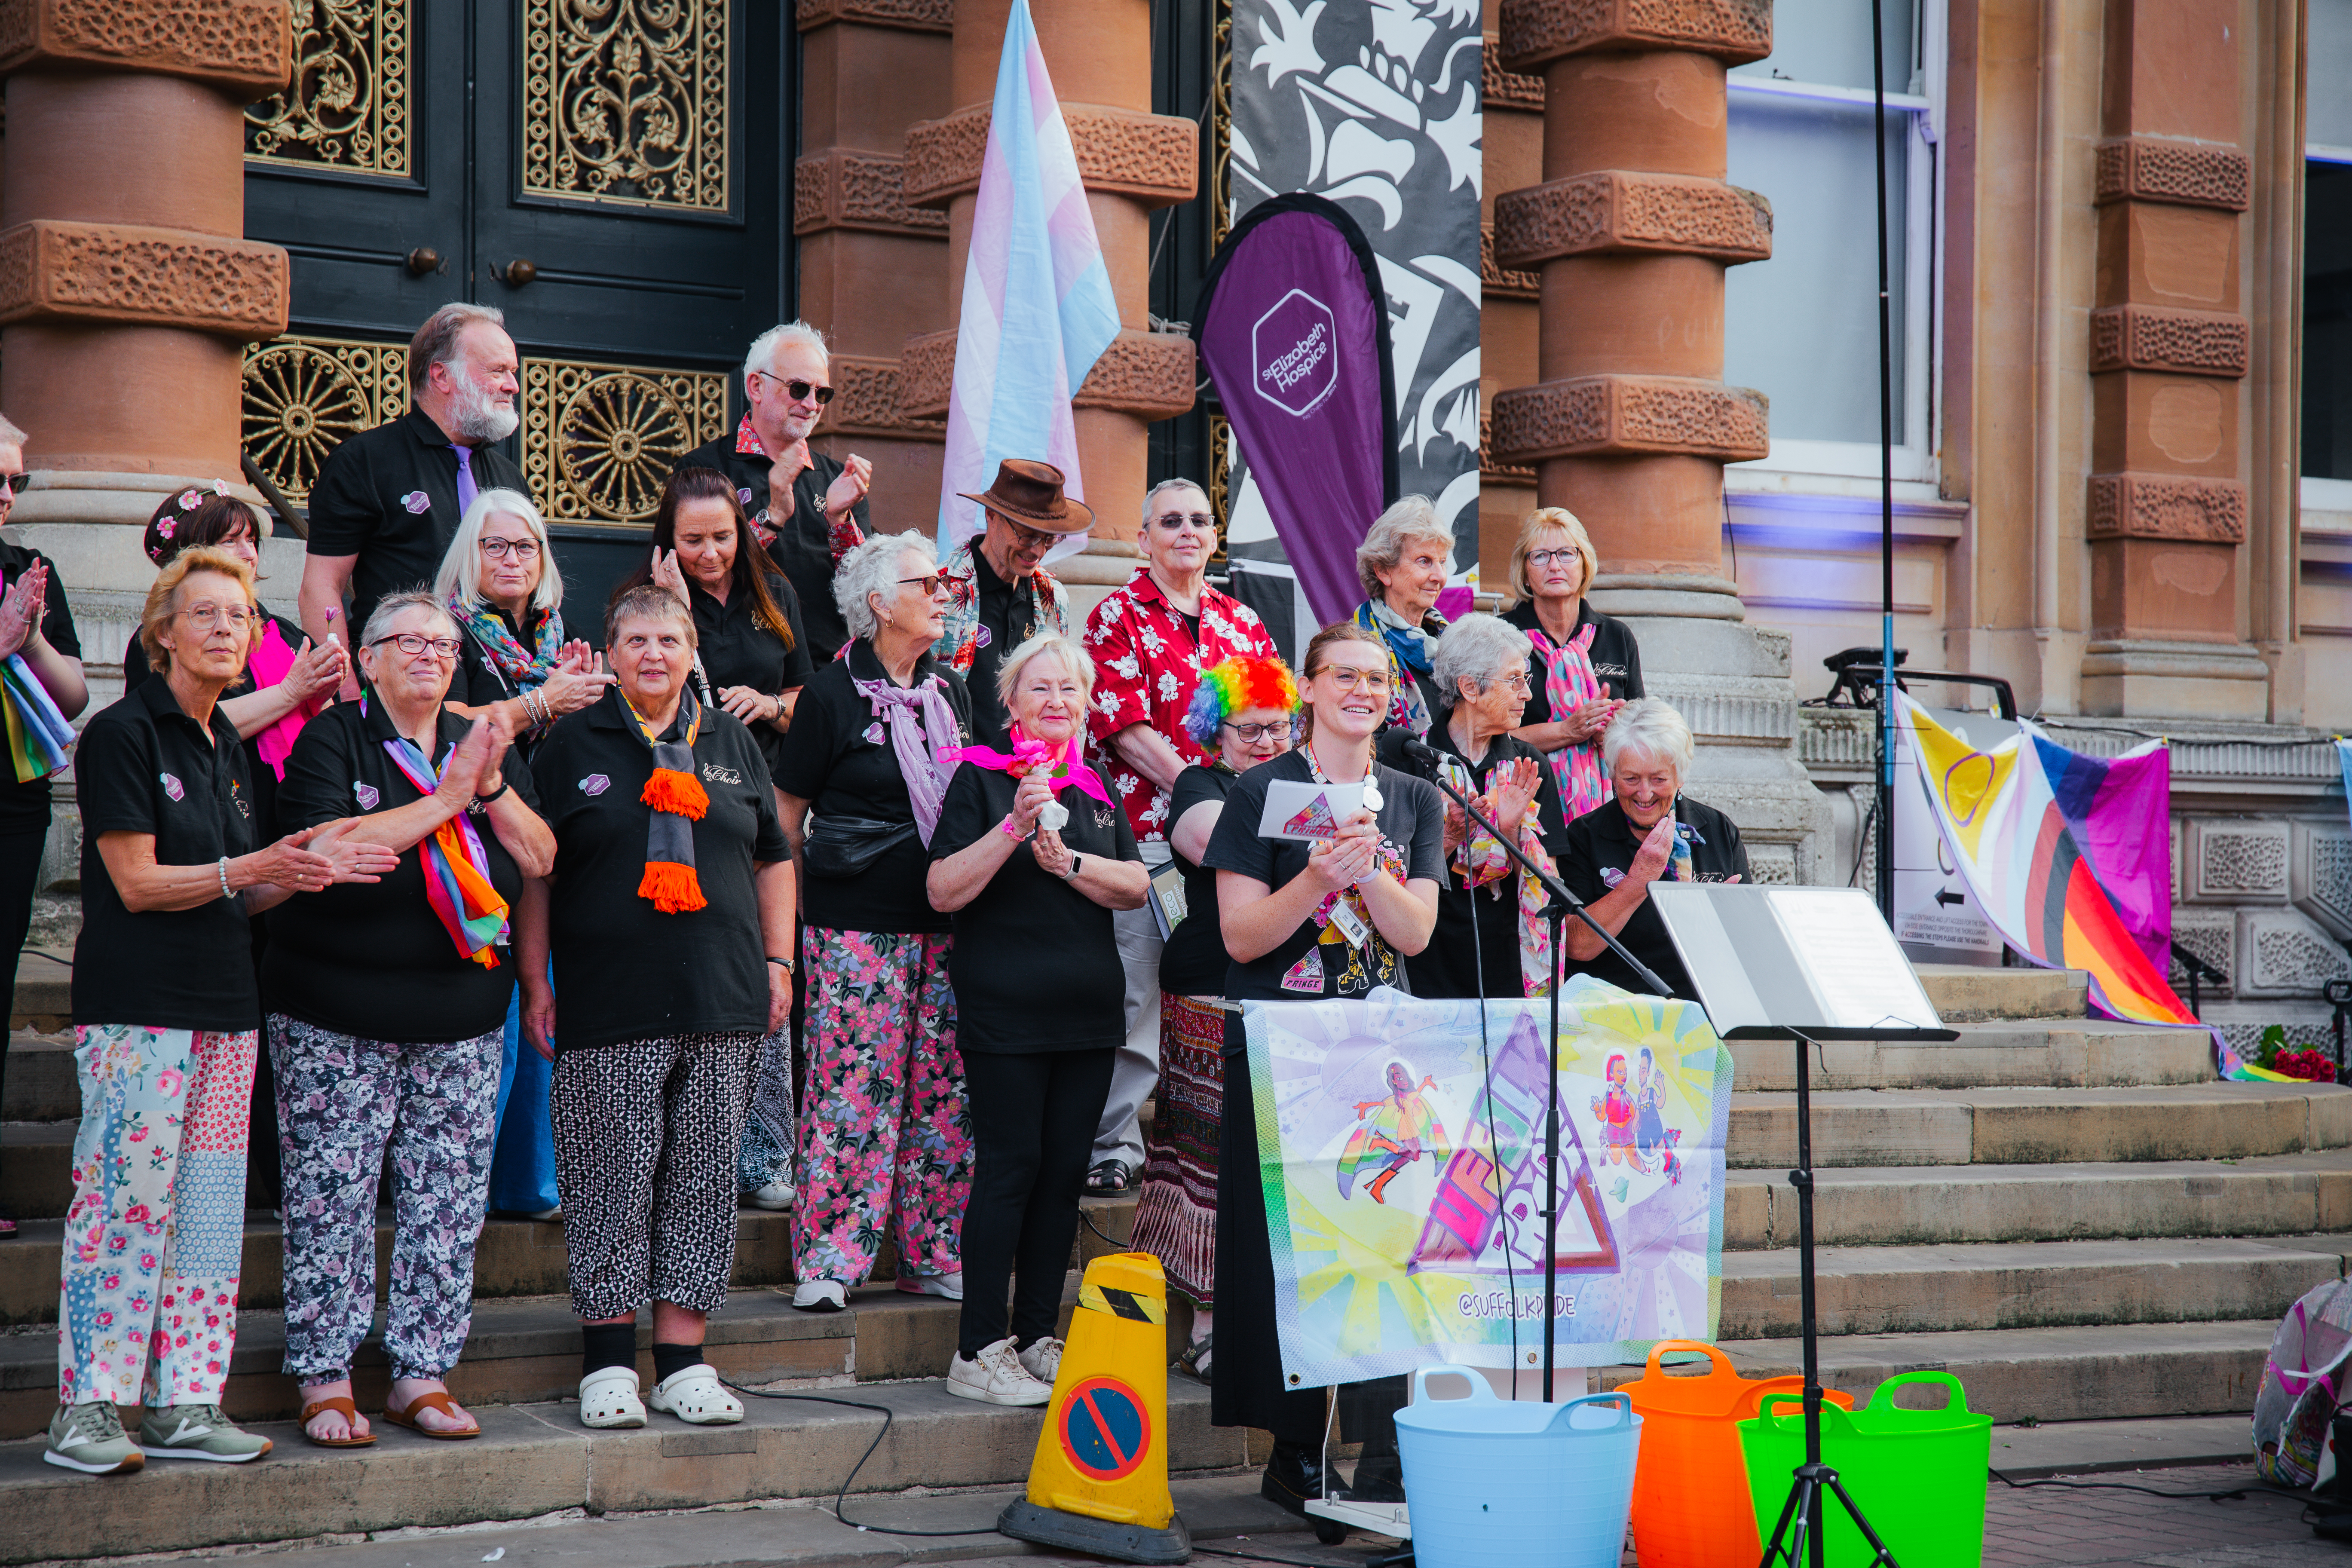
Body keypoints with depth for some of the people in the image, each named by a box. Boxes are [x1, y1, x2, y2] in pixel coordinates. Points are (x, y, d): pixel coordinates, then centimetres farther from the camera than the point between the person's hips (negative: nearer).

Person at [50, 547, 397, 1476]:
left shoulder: (227, 750, 17)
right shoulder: (124, 734, -6)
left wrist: (311, 872, 1)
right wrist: (257, 868, -21)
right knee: (124, 1198, -9)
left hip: (224, 1006, 8)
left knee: (208, 1208, 6)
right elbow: (139, 883, -12)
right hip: (139, 1008, -8)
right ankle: (87, 1408, -4)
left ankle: (186, 1405, 10)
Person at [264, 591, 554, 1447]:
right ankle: (325, 1381, 3)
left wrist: (492, 788, -10)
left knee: (450, 1200, 4)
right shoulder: (332, 740, -3)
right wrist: (446, 799, -16)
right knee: (333, 1197, -4)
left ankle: (422, 1374, 13)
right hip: (339, 1020, -5)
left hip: (461, 1017, 5)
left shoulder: (484, 744, 12)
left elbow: (541, 858, 6)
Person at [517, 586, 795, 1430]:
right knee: (613, 1177, -3)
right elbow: (534, 872, 4)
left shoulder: (731, 744, 13)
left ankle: (684, 1359, 10)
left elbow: (773, 858, 19)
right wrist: (534, 980, -1)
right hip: (608, 1009, -3)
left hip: (723, 1005, 3)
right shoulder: (572, 746, 4)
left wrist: (777, 960, 11)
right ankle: (608, 1362, 6)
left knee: (703, 1176, 4)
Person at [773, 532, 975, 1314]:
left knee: (944, 1090, 6)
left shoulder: (950, 692, 14)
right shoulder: (833, 694, -4)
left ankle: (935, 1254, 14)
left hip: (947, 922, 6)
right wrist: (789, 916, -3)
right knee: (854, 1088, -7)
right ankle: (829, 1259, -1)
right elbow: (787, 812, -1)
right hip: (858, 924, -6)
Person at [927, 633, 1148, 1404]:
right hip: (1005, 1011, -5)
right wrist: (1014, 829, -21)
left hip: (1088, 1008, 5)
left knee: (1065, 1170, 6)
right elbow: (944, 892, -10)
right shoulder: (980, 778, -2)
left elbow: (1135, 886, 6)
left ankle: (1038, 1335, 15)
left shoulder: (1096, 788, 14)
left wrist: (1066, 861, -10)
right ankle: (979, 1352, -3)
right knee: (1011, 1166, -7)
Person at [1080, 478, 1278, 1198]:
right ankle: (1114, 1144, 4)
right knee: (1134, 990, -3)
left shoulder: (1242, 621, 16)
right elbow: (1125, 730, -10)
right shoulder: (1118, 617, 0)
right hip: (1148, 828, -5)